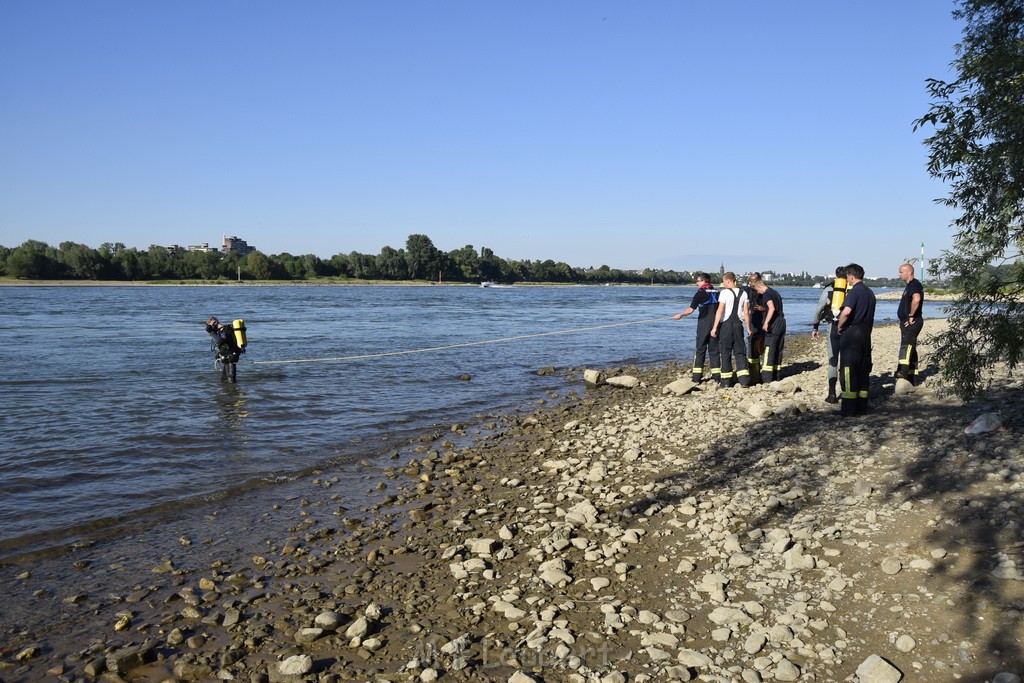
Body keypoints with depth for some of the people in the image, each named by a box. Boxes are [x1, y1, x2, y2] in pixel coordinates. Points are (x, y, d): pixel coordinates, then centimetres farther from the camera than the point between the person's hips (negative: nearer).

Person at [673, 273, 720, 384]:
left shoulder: (700, 293, -6)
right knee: (714, 350, 9)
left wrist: (680, 315, 11)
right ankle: (716, 376, 7)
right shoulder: (717, 293, 9)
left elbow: (691, 309, -4)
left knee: (700, 350, 0)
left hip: (703, 325, -4)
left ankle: (696, 377, -2)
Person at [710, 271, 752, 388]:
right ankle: (744, 380, 3)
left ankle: (726, 381, 3)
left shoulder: (725, 292, -8)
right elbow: (746, 312, 7)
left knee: (725, 353, 2)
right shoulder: (743, 293, 8)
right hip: (738, 324, 4)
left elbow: (720, 311, -14)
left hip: (726, 324, -4)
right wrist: (748, 328, 14)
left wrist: (715, 327, -13)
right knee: (740, 352, 9)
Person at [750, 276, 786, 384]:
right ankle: (776, 377, 18)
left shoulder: (766, 294, -11)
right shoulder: (775, 293, 18)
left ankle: (766, 379, -9)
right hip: (781, 323, 10)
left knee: (768, 351, -8)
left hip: (774, 325, -10)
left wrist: (766, 323, -25)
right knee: (778, 351, 13)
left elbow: (772, 308, -25)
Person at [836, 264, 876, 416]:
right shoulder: (870, 293, 15)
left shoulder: (854, 291, -13)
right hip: (866, 334, 8)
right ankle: (862, 407, 15)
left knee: (848, 370, -4)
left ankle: (848, 408, -3)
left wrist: (839, 325, -14)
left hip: (851, 334, -8)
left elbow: (846, 311, -29)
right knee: (863, 370, 11)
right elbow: (871, 318, 20)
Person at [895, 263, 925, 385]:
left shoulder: (914, 284, -13)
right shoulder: (910, 285, 22)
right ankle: (913, 379, 20)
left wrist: (911, 316, -26)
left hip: (911, 322, -11)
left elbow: (916, 299, -33)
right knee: (911, 349, 14)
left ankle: (903, 371, -42)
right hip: (908, 323, 11)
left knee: (906, 345, -26)